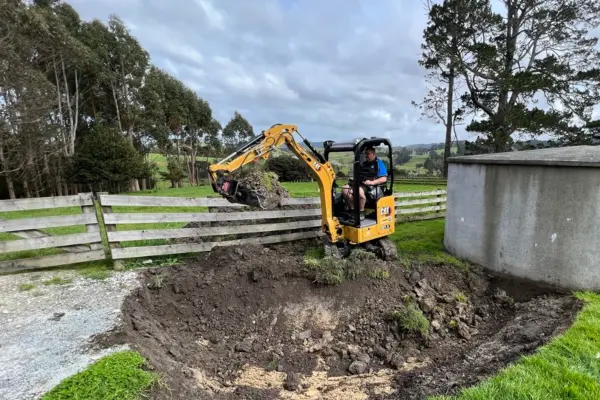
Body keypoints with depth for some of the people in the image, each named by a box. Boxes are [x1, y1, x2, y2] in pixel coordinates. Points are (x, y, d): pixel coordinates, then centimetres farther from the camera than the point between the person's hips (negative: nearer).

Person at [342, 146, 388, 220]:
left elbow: (384, 179, -8)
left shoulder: (379, 164, 3)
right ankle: (352, 210, -14)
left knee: (359, 190, -40)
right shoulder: (363, 164, 25)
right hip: (360, 184, 7)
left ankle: (361, 213, -23)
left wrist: (372, 182, -21)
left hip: (372, 187, -7)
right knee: (345, 188, -18)